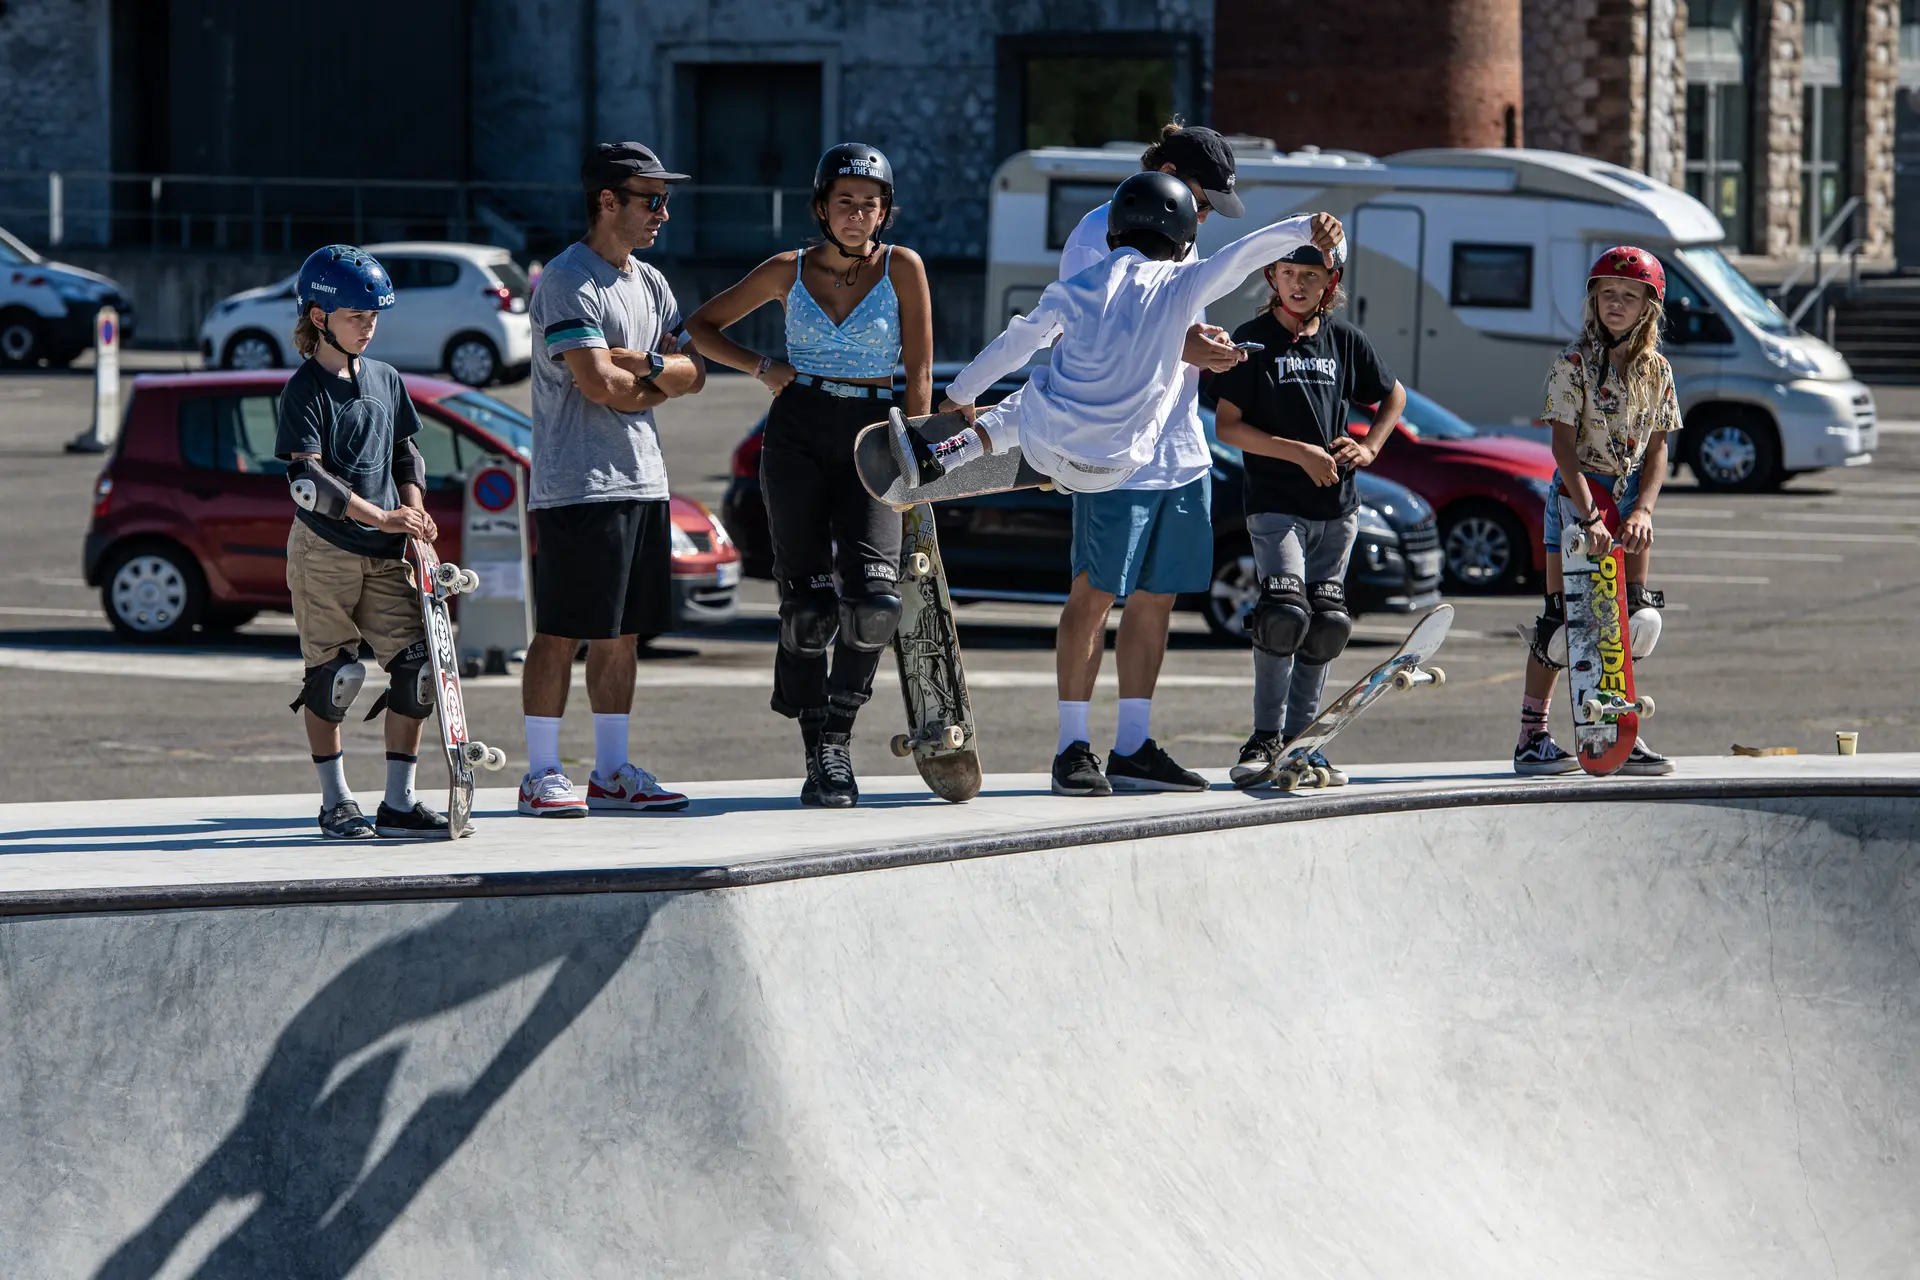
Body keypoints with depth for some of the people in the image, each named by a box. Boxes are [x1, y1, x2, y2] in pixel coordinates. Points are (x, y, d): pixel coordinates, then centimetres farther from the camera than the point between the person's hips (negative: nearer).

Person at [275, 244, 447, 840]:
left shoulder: (386, 381, 13)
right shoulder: (307, 389, -7)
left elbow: (406, 453, 20)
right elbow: (306, 478, -16)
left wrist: (415, 509, 1)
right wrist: (379, 516, -22)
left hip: (383, 551, 6)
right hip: (323, 549, -6)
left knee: (416, 663, -2)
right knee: (332, 673, -1)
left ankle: (398, 802, 5)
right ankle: (336, 802, 9)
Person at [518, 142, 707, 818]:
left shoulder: (650, 283, 17)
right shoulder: (567, 280, -11)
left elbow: (692, 373, 9)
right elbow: (599, 385, -20)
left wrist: (640, 364, -10)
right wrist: (660, 378, -2)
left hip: (642, 479, 9)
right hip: (579, 482, -8)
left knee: (621, 632, 10)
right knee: (561, 632, -6)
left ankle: (612, 772, 16)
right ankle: (542, 774, -3)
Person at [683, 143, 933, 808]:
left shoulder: (902, 268, 1)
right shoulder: (789, 271, 6)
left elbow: (918, 375, 0)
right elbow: (701, 325, 16)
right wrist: (762, 366, 0)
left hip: (869, 437, -1)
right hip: (798, 434, 1)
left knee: (873, 594, -19)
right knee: (807, 601, -4)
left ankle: (839, 734, -3)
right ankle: (818, 756, 5)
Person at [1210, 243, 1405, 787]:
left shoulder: (1344, 341, 8)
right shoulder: (1252, 341, -4)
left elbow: (1393, 396, 24)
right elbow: (1227, 426, -8)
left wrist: (1368, 447, 5)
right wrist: (1300, 452, -14)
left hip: (1336, 507, 5)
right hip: (1274, 504, -5)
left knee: (1324, 625, 5)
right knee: (1284, 613, -21)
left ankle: (1300, 740, 14)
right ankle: (1266, 738, -12)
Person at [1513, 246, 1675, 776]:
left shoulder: (1656, 370, 3)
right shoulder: (1574, 365, -12)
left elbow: (1657, 448, 3)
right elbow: (1563, 444, -18)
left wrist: (1642, 510, -12)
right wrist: (1591, 515, -26)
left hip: (1630, 499, 5)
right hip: (1576, 494, -5)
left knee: (1636, 620, 3)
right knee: (1562, 618, -6)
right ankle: (1532, 736, 0)